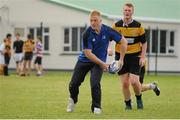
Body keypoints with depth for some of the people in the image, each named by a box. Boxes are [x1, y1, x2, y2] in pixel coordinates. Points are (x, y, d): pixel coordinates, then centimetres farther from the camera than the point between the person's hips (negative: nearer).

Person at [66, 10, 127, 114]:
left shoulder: (108, 31, -16)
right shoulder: (87, 34, -21)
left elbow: (123, 41, -7)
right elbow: (87, 53, -21)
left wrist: (121, 60, -9)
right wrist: (102, 63, -24)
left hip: (99, 61, 0)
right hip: (85, 60, 0)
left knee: (95, 84, -22)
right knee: (74, 84, 3)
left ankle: (96, 107, -2)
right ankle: (73, 100, 37)